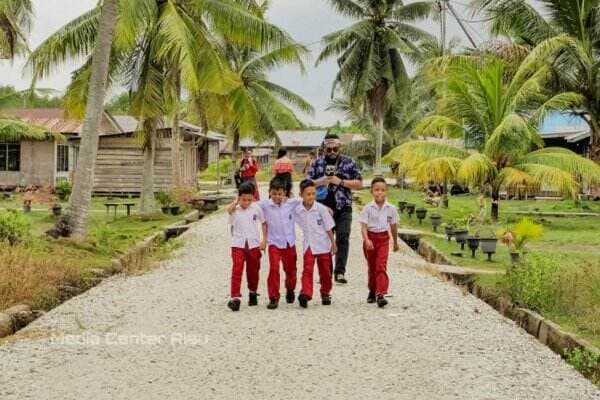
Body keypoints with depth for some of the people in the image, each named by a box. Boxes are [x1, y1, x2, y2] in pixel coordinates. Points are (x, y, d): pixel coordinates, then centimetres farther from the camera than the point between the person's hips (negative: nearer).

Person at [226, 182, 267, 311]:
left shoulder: (256, 208, 0)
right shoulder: (234, 210, -2)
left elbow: (263, 223, 7)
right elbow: (229, 209, -26)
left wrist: (264, 240, 1)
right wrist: (236, 201, -9)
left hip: (254, 244, 2)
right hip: (238, 244, -1)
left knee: (253, 270, 14)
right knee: (237, 270, -12)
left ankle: (253, 293, 35)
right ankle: (235, 298, -14)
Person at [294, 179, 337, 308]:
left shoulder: (321, 209, -10)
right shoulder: (297, 210, -7)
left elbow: (329, 228, -2)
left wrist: (333, 243, 2)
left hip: (323, 245, 0)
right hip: (309, 245, 0)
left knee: (325, 271, 10)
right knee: (307, 269, -15)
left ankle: (325, 293, 27)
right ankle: (305, 294, -23)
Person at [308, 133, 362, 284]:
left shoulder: (349, 163, 4)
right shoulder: (317, 163, 9)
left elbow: (359, 183, 1)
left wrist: (341, 182, -12)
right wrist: (319, 182, -12)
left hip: (343, 208, -2)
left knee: (342, 239, -8)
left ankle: (340, 272, -5)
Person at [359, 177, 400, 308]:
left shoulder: (391, 209, -2)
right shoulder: (367, 208, -8)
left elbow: (393, 226, 10)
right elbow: (364, 226, -13)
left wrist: (395, 243, 20)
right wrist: (366, 240, -30)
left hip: (384, 239, 0)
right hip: (370, 238, 0)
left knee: (381, 266, -13)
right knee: (372, 267, 14)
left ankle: (380, 294, -20)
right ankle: (372, 291, 33)